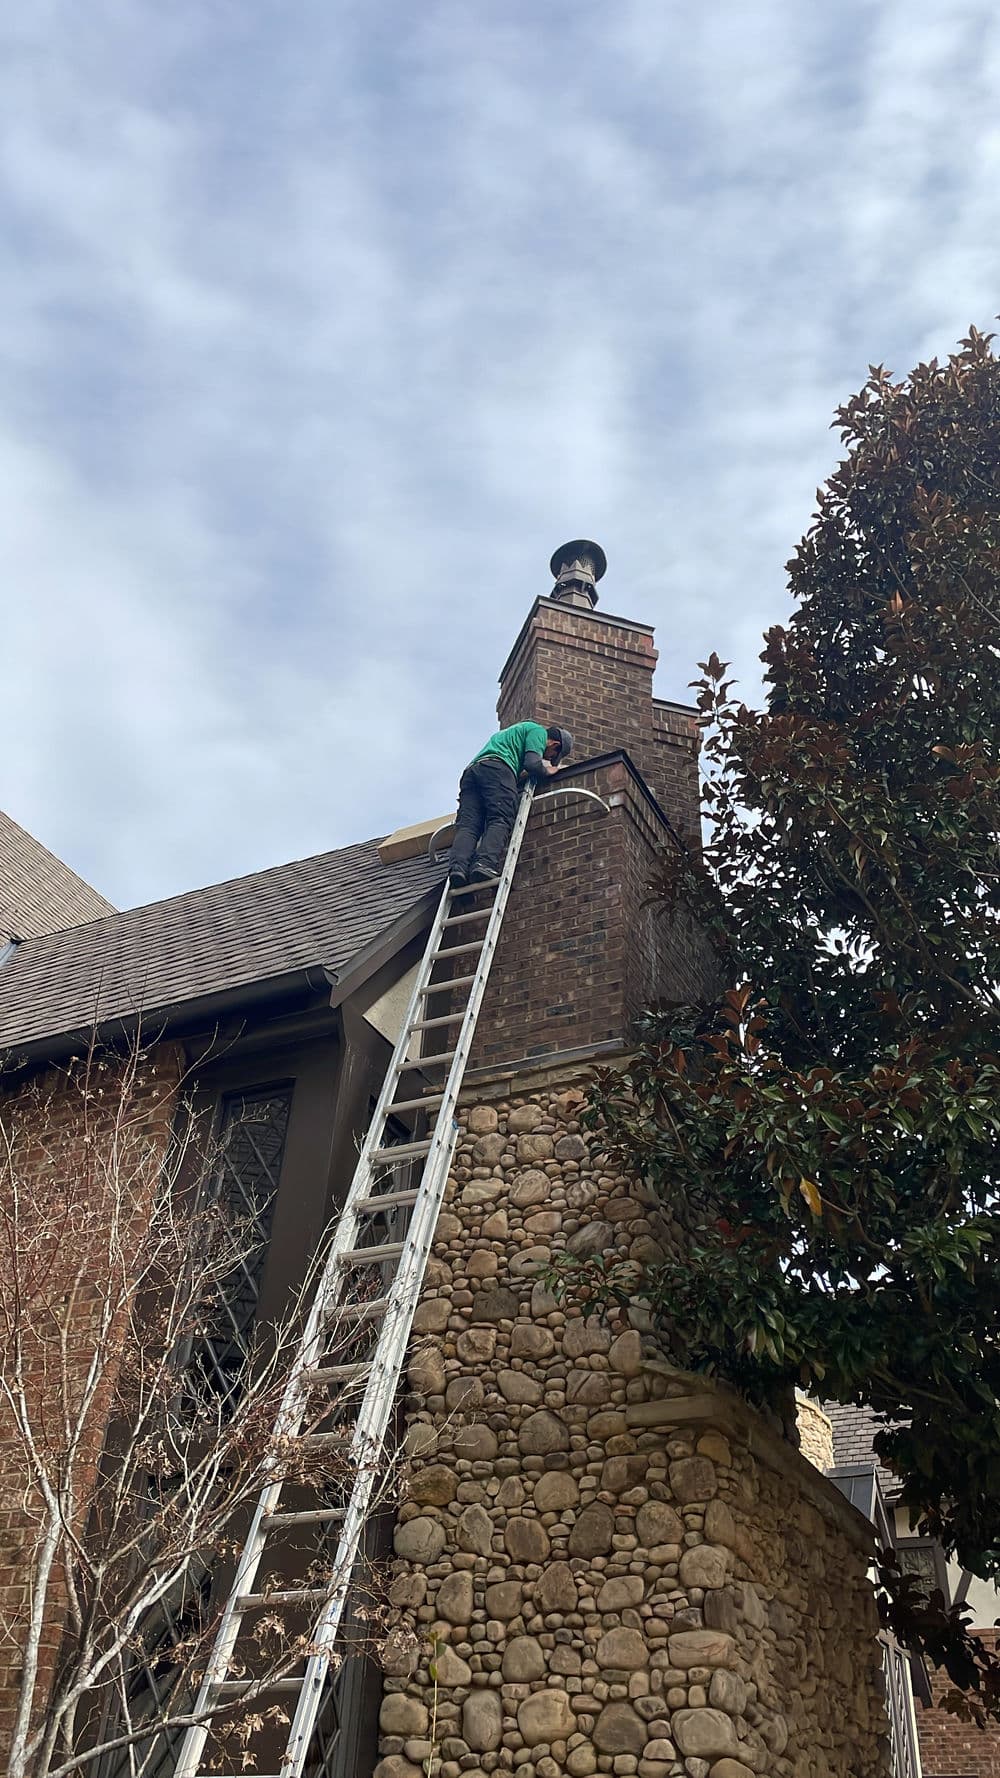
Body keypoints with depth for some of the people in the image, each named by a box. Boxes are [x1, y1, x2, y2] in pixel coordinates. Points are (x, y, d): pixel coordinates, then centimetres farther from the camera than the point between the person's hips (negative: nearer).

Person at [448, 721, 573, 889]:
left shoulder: (518, 731, 43)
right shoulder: (538, 731, 16)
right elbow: (532, 764, 0)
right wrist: (548, 771, 18)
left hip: (470, 771, 7)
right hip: (497, 767, -7)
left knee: (467, 825, -10)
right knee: (500, 822, -18)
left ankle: (458, 867, -32)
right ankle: (486, 863, -40)